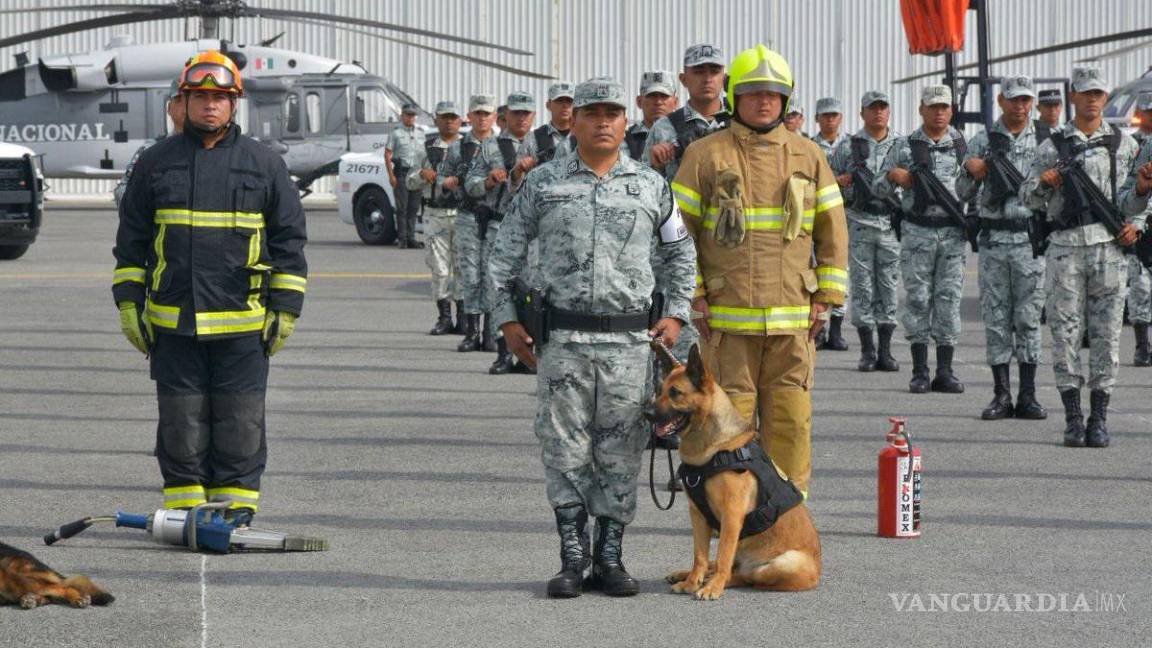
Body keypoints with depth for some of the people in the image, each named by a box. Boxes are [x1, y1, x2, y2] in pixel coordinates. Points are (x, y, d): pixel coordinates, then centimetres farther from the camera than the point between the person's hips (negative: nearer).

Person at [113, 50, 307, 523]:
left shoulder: (264, 164, 6)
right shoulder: (155, 163, 9)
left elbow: (290, 240, 7)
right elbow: (131, 242, 12)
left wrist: (285, 310, 1)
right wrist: (129, 306, 5)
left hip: (242, 323, -1)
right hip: (172, 322, 1)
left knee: (240, 423, 2)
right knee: (181, 423, 4)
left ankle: (237, 509, 10)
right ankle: (184, 509, 13)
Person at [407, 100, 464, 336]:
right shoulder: (427, 149, 12)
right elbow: (410, 183, 12)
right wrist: (421, 174, -8)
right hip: (435, 215, 1)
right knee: (439, 268, 0)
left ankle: (463, 318, 5)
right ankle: (444, 318, 6)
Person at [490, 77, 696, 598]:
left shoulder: (651, 185, 9)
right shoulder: (543, 183, 6)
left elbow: (679, 252, 18)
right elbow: (506, 252, 10)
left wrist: (677, 313, 8)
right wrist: (507, 317, 3)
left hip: (629, 339, 1)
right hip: (562, 339, -1)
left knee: (621, 452, 3)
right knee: (565, 448, -1)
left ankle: (610, 558, 10)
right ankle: (572, 559, 6)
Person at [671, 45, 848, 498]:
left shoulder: (808, 156, 10)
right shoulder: (706, 155, 2)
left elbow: (833, 230, 13)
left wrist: (826, 298, 7)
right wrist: (691, 295, -4)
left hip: (792, 317, 2)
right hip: (726, 316, -2)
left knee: (791, 417, 2)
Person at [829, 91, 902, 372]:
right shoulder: (848, 147, 5)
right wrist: (841, 182, -11)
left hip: (892, 223, 1)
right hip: (859, 223, -1)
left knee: (889, 286, 2)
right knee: (862, 286, 0)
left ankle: (885, 350, 7)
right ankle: (867, 351, 5)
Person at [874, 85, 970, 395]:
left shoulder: (964, 145, 9)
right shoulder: (905, 147, 4)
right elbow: (878, 189, 7)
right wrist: (893, 177, -13)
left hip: (952, 232, 1)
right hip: (917, 232, -1)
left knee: (949, 297, 0)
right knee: (918, 298, 0)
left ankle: (945, 371, 4)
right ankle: (920, 371, 5)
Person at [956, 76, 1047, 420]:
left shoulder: (1044, 142, 5)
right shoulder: (982, 141, 6)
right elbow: (964, 193, 7)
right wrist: (972, 173, -13)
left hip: (1030, 237, 0)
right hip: (993, 238, 0)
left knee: (1028, 317, 1)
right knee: (996, 318, 2)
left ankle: (1027, 395, 5)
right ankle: (1001, 395, 7)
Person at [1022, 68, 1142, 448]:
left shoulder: (1124, 145, 10)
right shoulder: (1052, 146, 7)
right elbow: (1028, 198, 9)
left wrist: (1137, 225, 2)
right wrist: (1043, 182, -12)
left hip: (1109, 246, 1)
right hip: (1066, 246, 0)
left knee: (1106, 332, 0)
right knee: (1065, 330, -3)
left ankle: (1099, 418, 4)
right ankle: (1073, 419, 1)